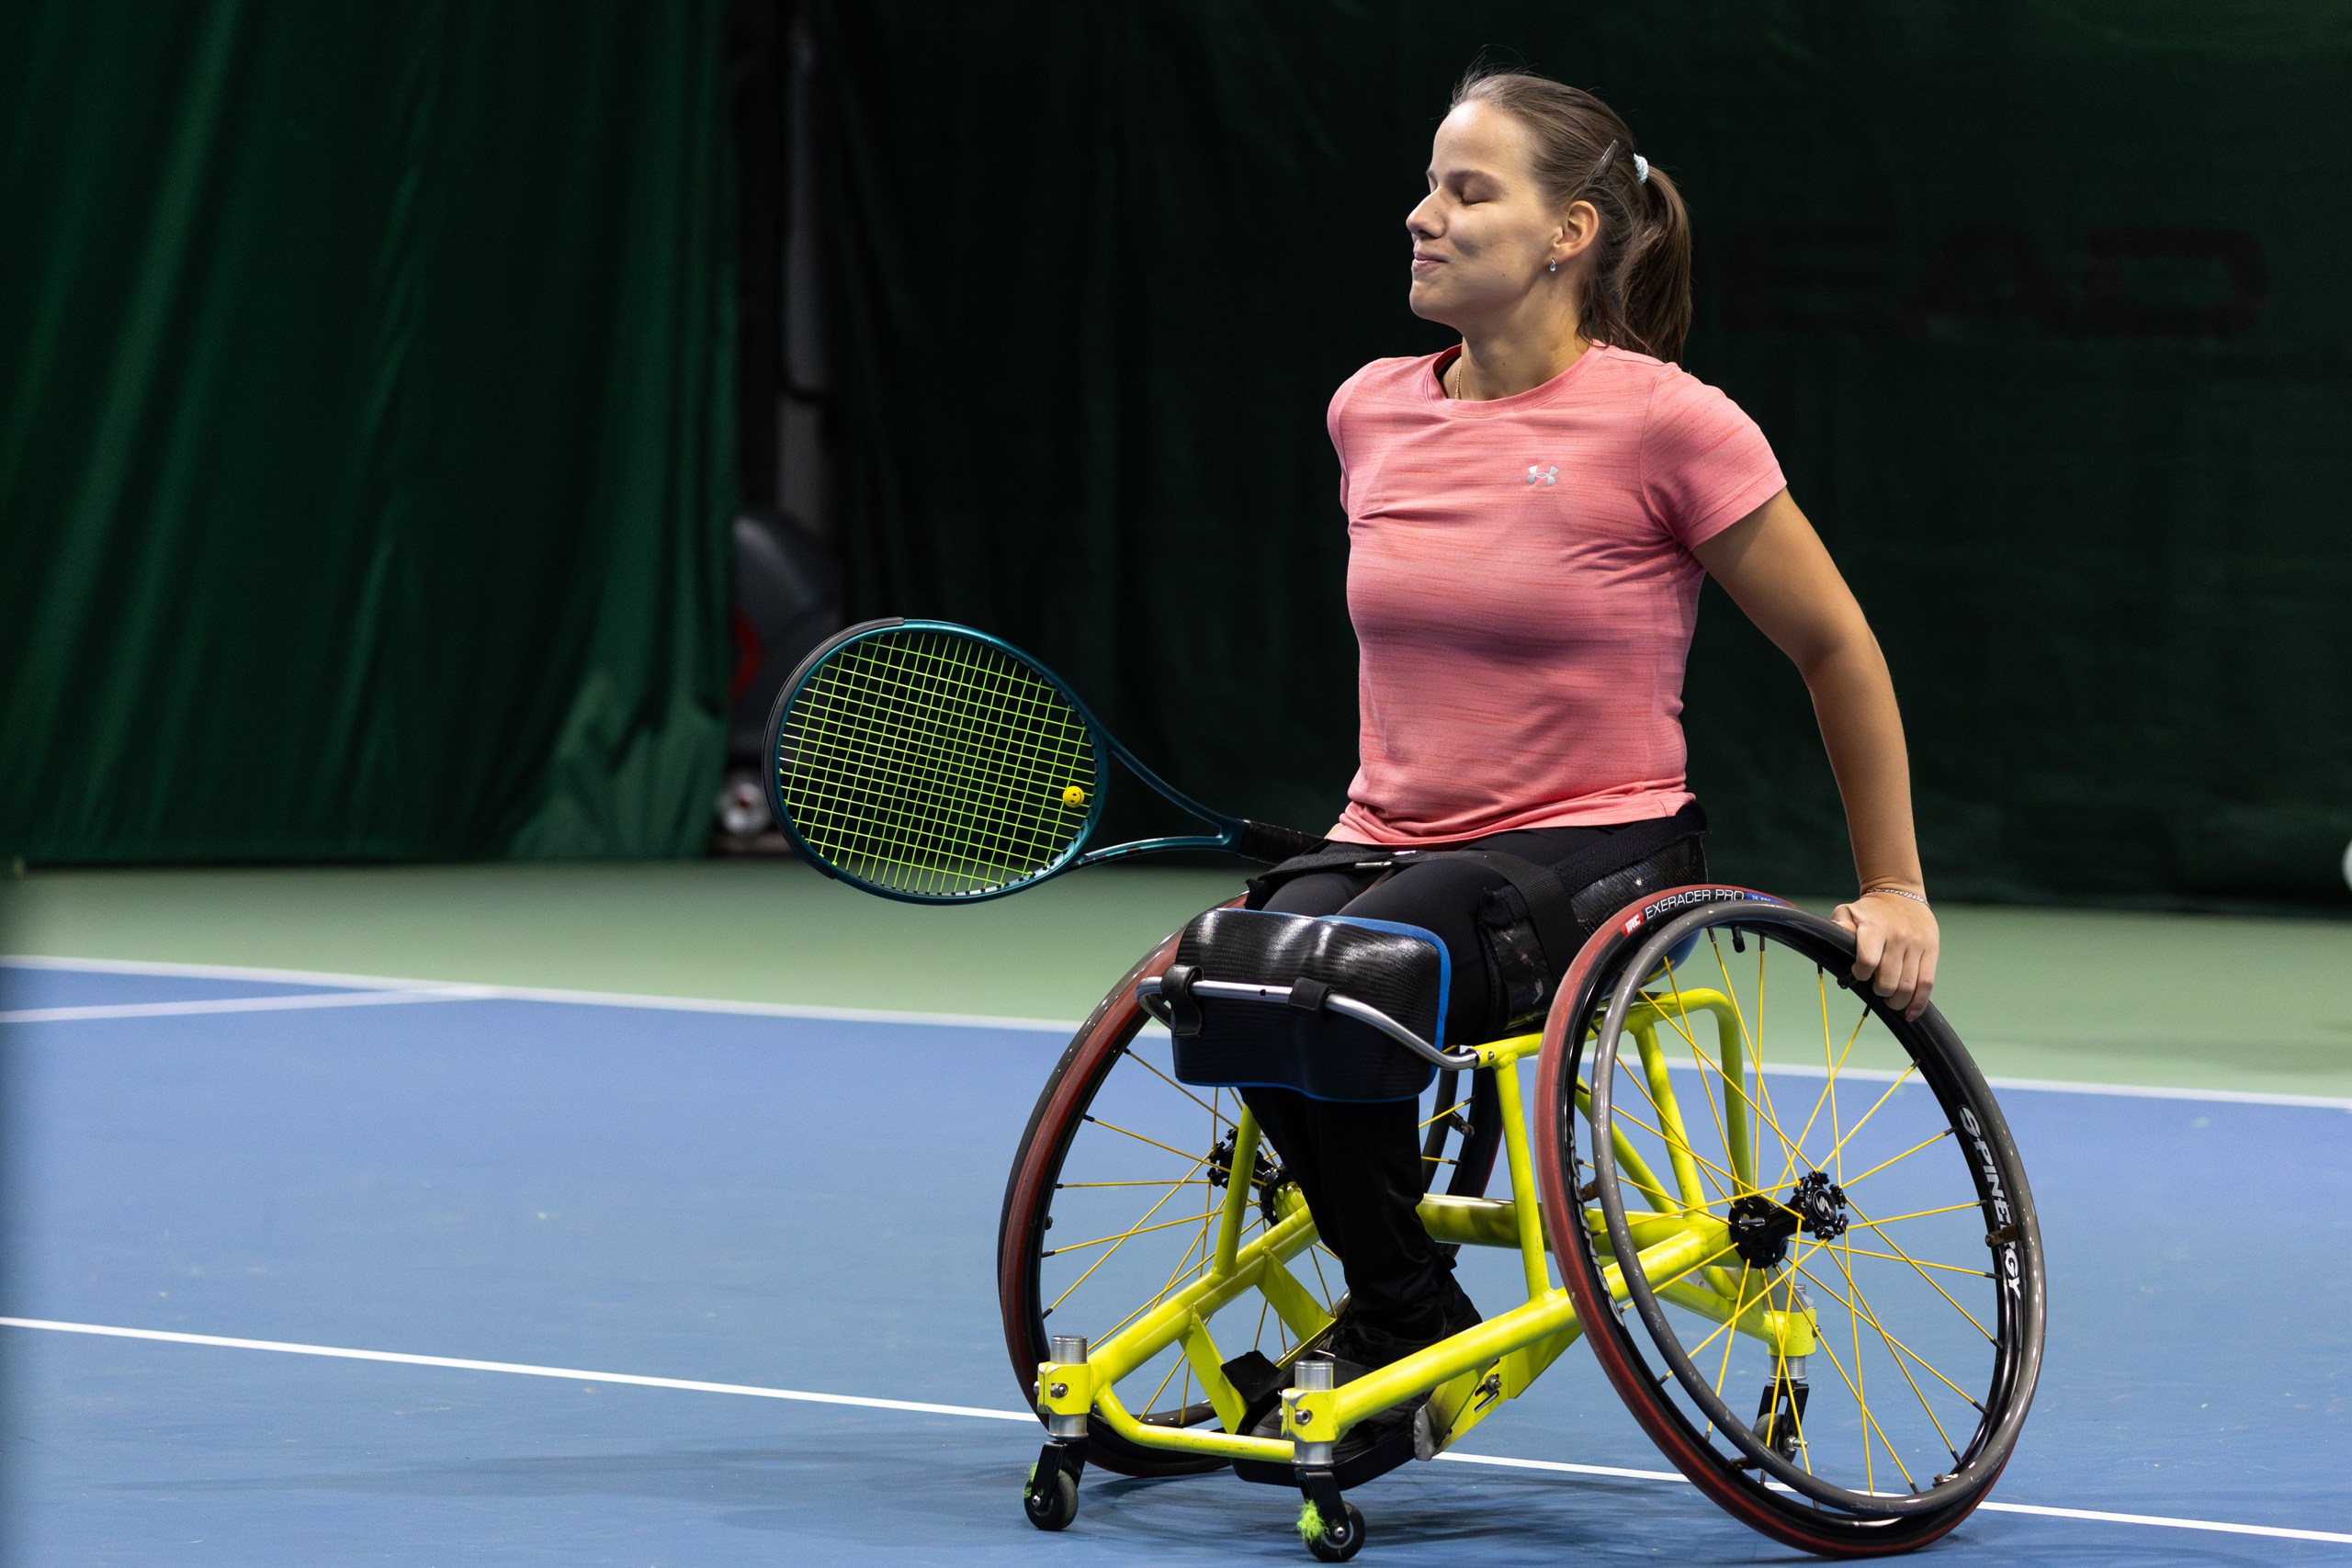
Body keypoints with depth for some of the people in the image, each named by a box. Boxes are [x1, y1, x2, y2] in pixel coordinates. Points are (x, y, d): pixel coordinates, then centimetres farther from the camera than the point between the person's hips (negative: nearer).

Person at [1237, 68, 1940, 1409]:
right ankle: (1399, 1293, -5)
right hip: (1398, 845, 5)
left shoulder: (1664, 423, -10)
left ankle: (1408, 1331, -9)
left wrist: (1895, 890, 4)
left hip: (1595, 848, -5)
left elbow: (1836, 648, 0)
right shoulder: (1371, 413, 7)